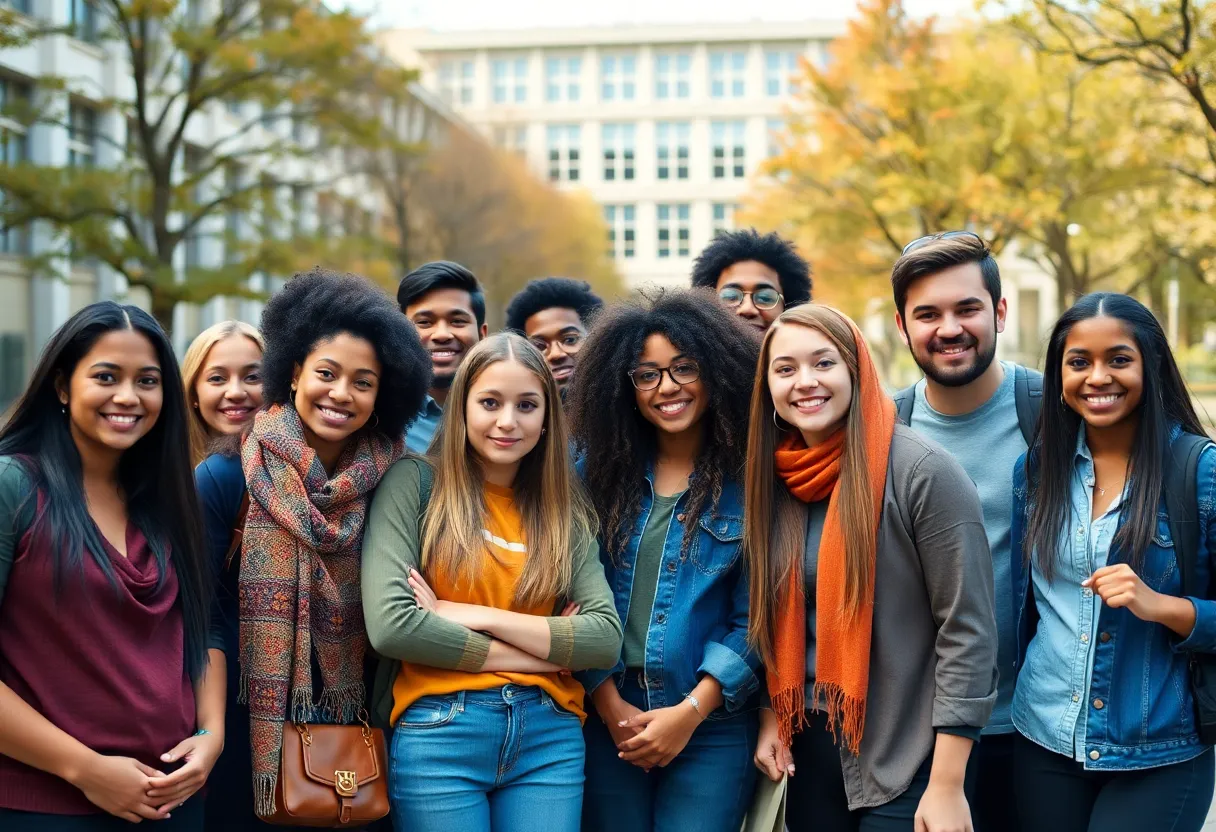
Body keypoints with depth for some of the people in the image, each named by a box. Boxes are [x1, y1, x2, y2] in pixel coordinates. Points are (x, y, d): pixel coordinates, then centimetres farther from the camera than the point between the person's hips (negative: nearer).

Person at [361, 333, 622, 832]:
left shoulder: (565, 510, 9)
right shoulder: (415, 482, -2)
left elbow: (606, 638, -1)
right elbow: (390, 625, -14)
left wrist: (478, 616, -12)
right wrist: (541, 651, -9)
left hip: (550, 737, 3)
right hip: (438, 735, -3)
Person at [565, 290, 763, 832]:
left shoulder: (750, 481, -3)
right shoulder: (602, 470, 4)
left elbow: (753, 618, -6)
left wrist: (689, 713, -12)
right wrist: (610, 705, -7)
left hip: (712, 726, -2)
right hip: (608, 720, 2)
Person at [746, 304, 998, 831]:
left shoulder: (922, 472, -15)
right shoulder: (776, 480, 4)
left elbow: (968, 631, -16)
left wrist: (948, 785, -16)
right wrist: (773, 718, 5)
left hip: (906, 761, -6)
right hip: (811, 747, 6)